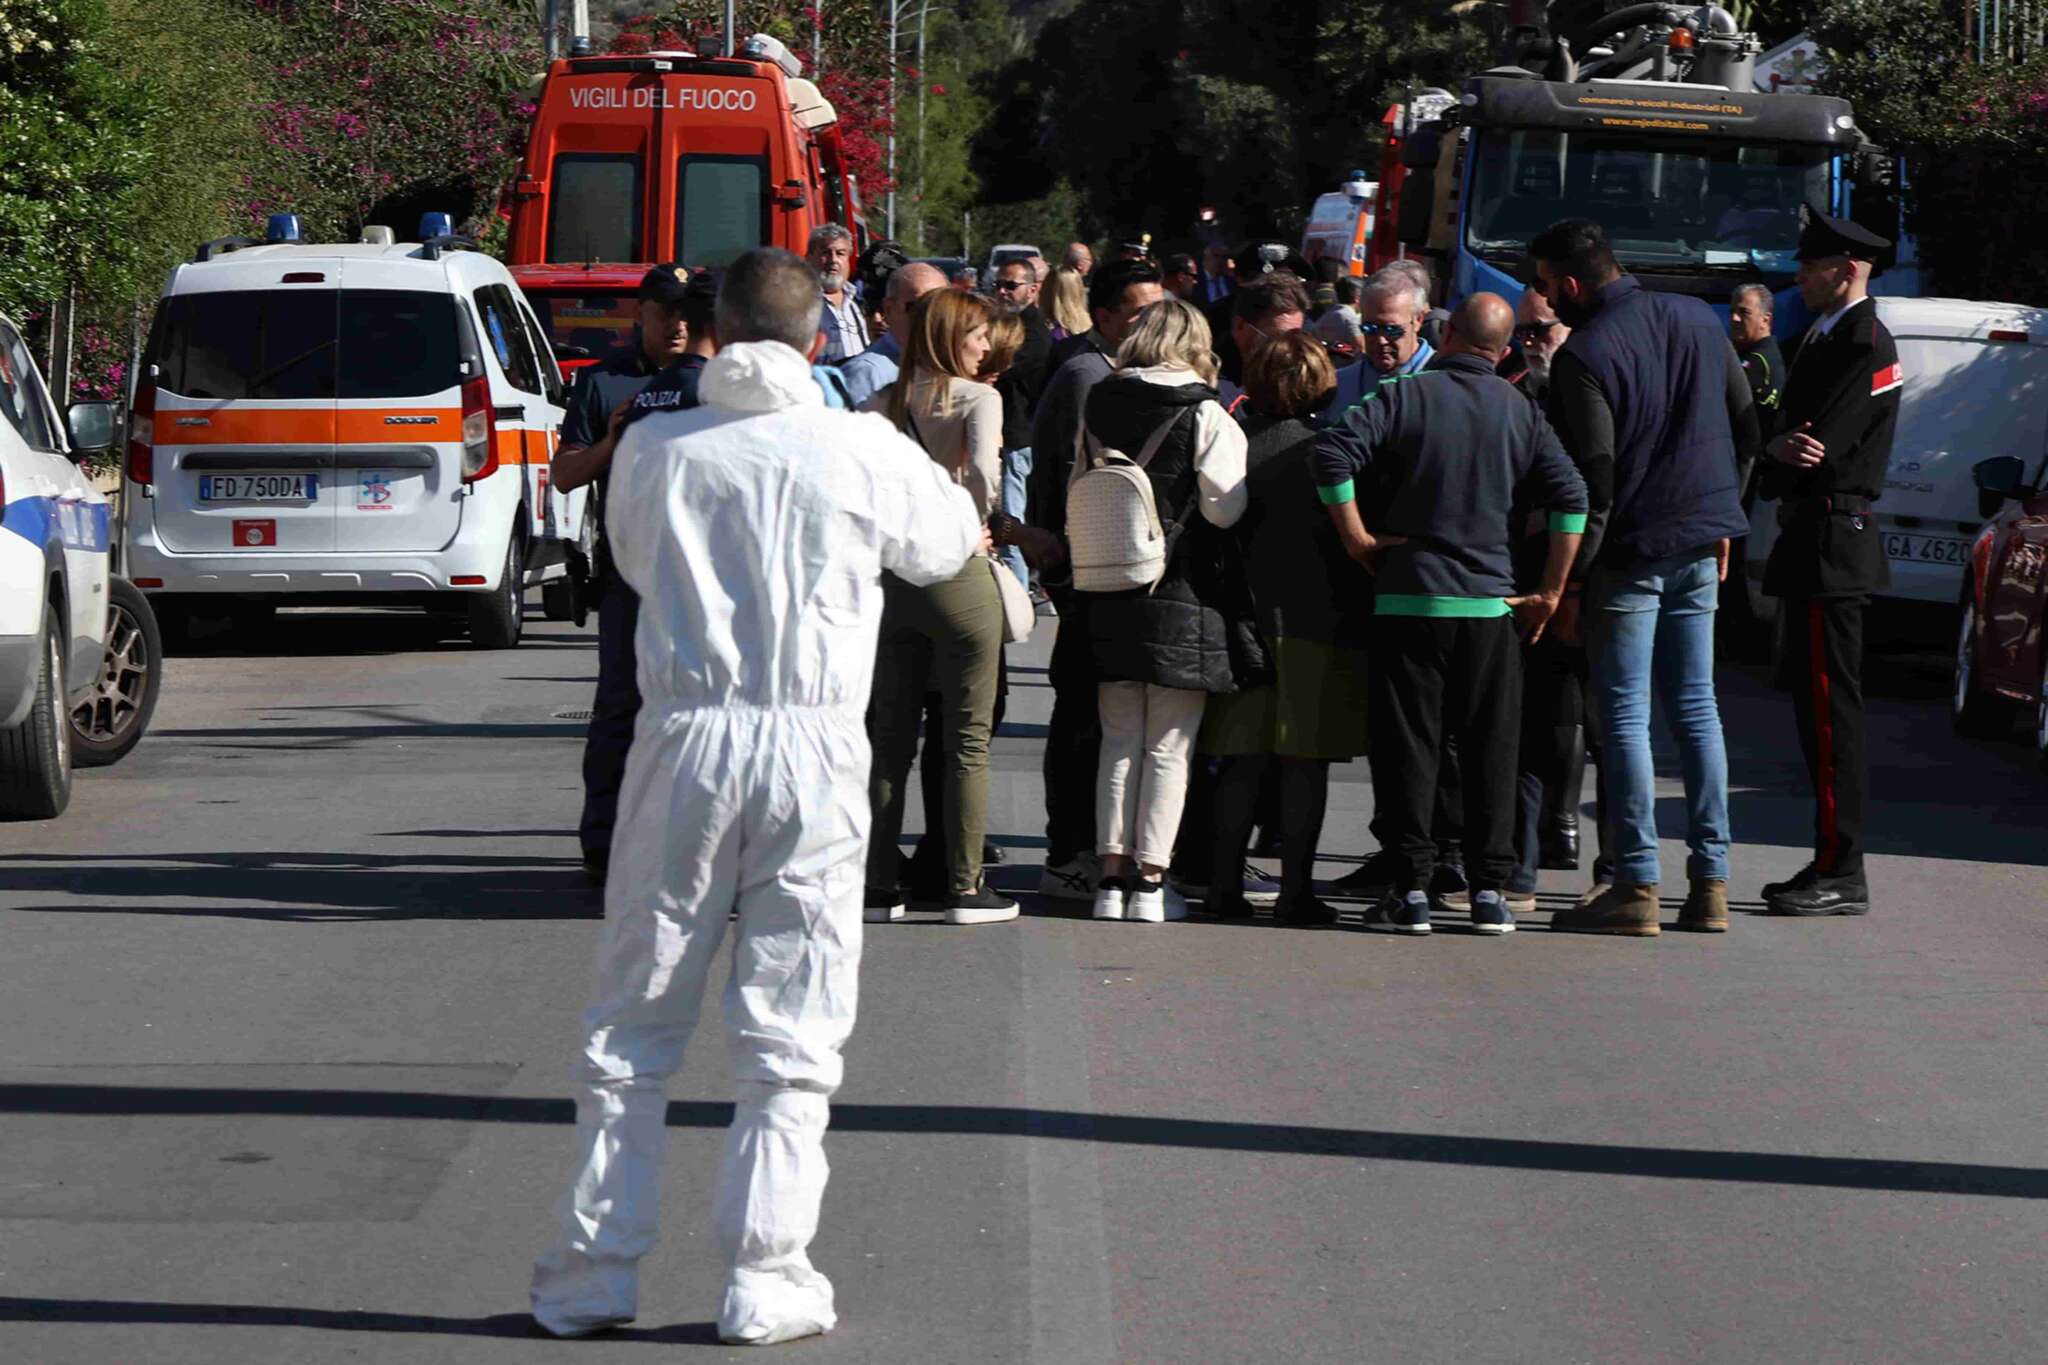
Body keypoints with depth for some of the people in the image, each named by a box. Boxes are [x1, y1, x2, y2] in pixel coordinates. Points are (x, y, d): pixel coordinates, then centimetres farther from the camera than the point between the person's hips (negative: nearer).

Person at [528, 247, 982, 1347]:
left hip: (684, 740, 1)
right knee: (789, 1037, 5)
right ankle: (763, 1282, 4)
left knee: (629, 1028, 10)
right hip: (814, 746, -1)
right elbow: (945, 547, 16)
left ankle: (591, 1274, 12)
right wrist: (954, 487, 36)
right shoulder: (865, 452, -3)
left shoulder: (654, 449, 0)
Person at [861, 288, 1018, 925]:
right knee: (968, 739, 3)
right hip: (958, 570, -5)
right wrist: (975, 523, -7)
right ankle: (965, 886, 4)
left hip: (889, 574, 5)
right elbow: (983, 471, -24)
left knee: (890, 736, 11)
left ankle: (877, 883, 11)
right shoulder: (977, 398, -8)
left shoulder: (881, 403, 6)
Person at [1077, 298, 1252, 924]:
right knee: (1169, 748, 2)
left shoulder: (1100, 409, 3)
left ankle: (1114, 874, 9)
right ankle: (1151, 881, 1)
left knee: (1120, 742, 10)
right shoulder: (1205, 416, -10)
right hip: (1184, 601, -4)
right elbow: (1225, 507, -13)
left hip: (1109, 597, 4)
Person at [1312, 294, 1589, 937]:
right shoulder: (1521, 411, 5)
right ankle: (1490, 890, 6)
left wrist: (1357, 536, -7)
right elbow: (1571, 496, -2)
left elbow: (1332, 452, -16)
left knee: (1409, 745, 3)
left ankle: (1411, 889, 2)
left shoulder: (1405, 396, -3)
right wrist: (1551, 591, 4)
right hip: (1489, 602, 2)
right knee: (1491, 748, 8)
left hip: (1407, 597, -2)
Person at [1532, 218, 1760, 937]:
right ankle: (1710, 882, 11)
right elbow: (1745, 429, 13)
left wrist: (1569, 584, -10)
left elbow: (1593, 480, -17)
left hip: (1630, 552, -6)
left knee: (1624, 715, -1)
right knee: (1695, 705, 11)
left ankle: (1637, 885, -3)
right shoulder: (1697, 319, 6)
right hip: (1700, 546, 7)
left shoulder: (1582, 357, -15)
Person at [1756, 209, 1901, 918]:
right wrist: (1780, 454, -8)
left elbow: (1819, 447, -21)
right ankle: (1832, 866, 18)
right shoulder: (1824, 337, 19)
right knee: (1817, 703, 12)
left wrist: (1771, 460, -7)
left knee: (1830, 706, -9)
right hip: (1812, 540, 10)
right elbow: (1792, 432, 13)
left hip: (1832, 540, -10)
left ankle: (1840, 875, -7)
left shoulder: (1866, 346, -13)